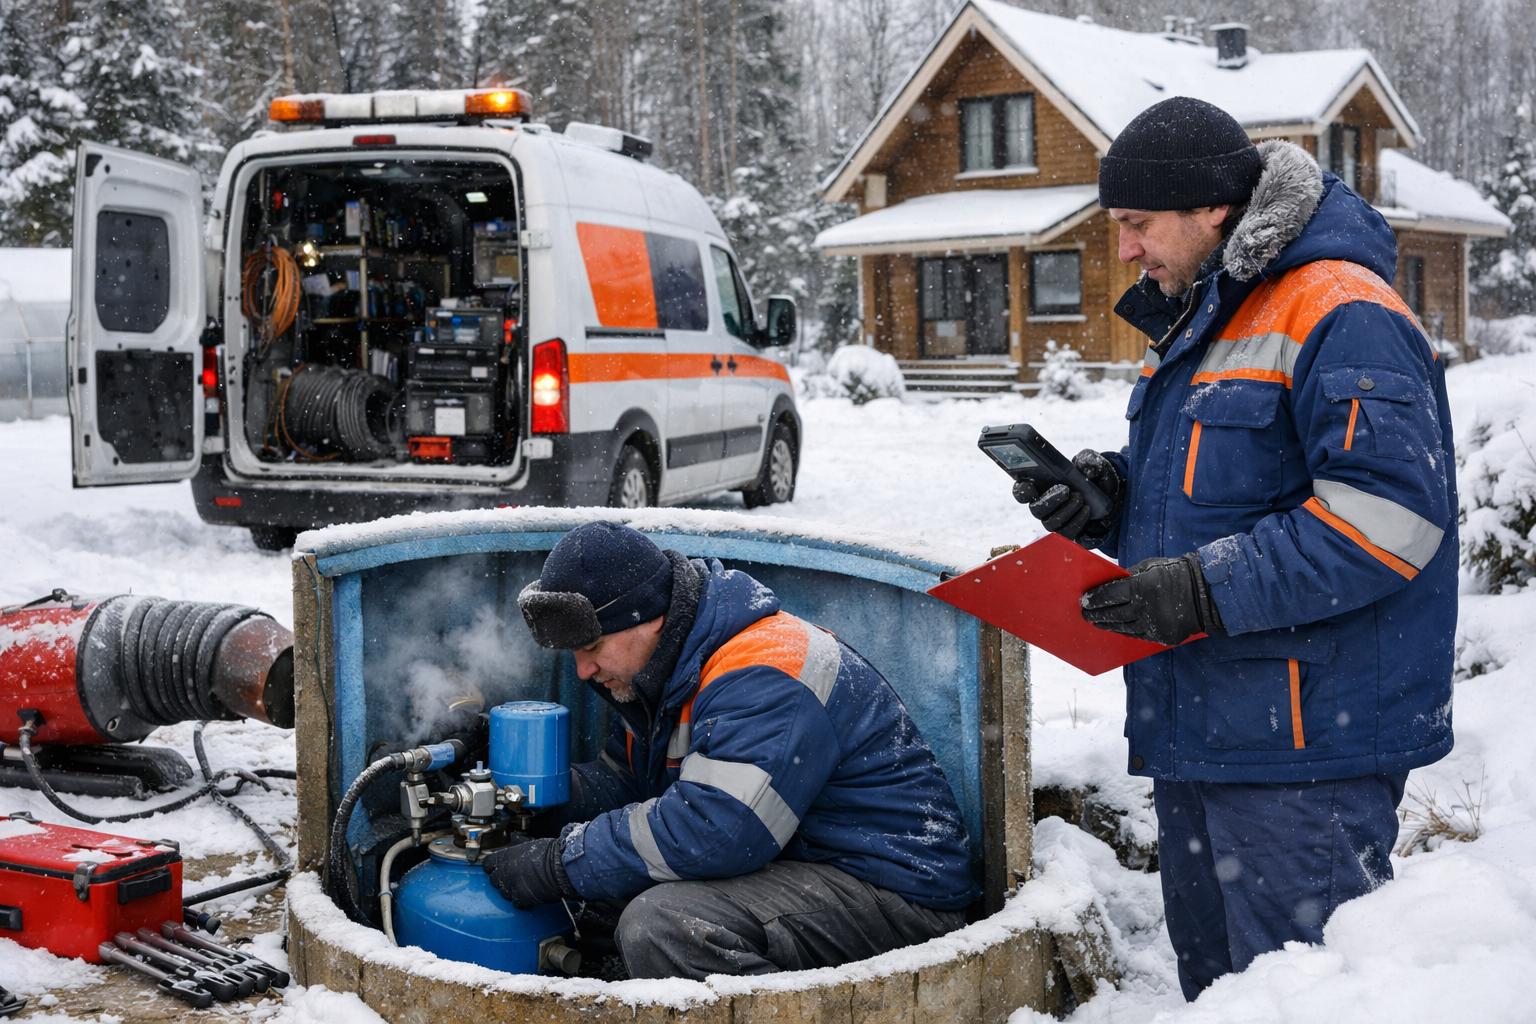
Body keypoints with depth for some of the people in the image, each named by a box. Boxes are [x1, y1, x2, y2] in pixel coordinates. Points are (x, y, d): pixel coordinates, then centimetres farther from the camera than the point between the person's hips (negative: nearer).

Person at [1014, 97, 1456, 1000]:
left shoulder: (1340, 314, -15)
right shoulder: (1195, 324, 17)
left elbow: (1388, 512, -24)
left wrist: (1206, 592, -25)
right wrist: (1105, 498, 4)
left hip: (1306, 745, -10)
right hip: (1198, 721, 10)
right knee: (1214, 969, 20)